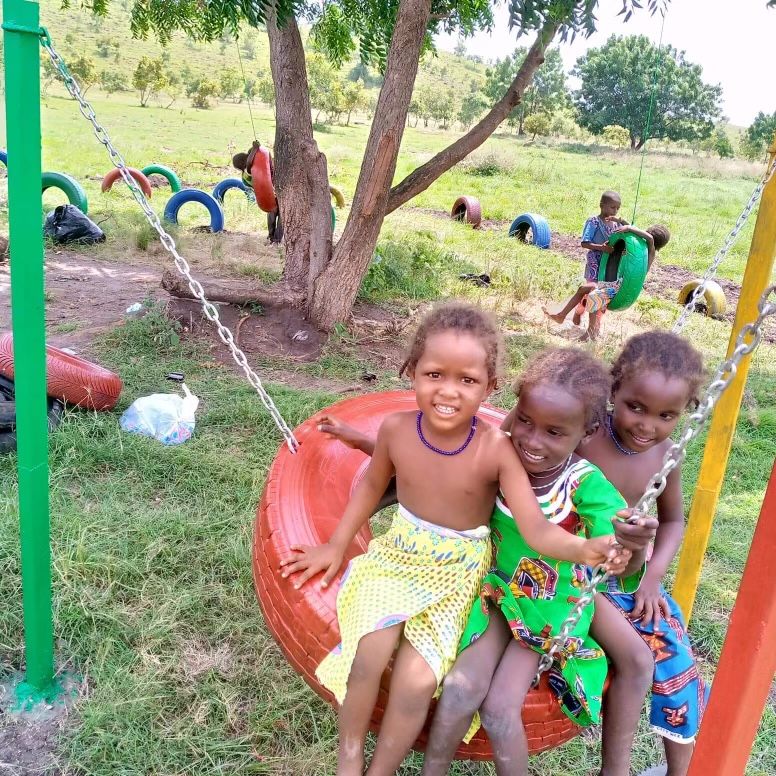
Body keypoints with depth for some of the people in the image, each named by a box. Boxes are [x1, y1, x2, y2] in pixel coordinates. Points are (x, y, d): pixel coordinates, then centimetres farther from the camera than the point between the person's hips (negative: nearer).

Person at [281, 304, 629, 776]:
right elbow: (373, 484, 7)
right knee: (369, 656, -18)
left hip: (458, 572, -2)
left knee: (417, 682, -15)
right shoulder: (396, 429, -13)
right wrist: (338, 545, 9)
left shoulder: (496, 449, -23)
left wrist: (584, 548, -46)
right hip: (399, 554, 2)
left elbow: (536, 529, -25)